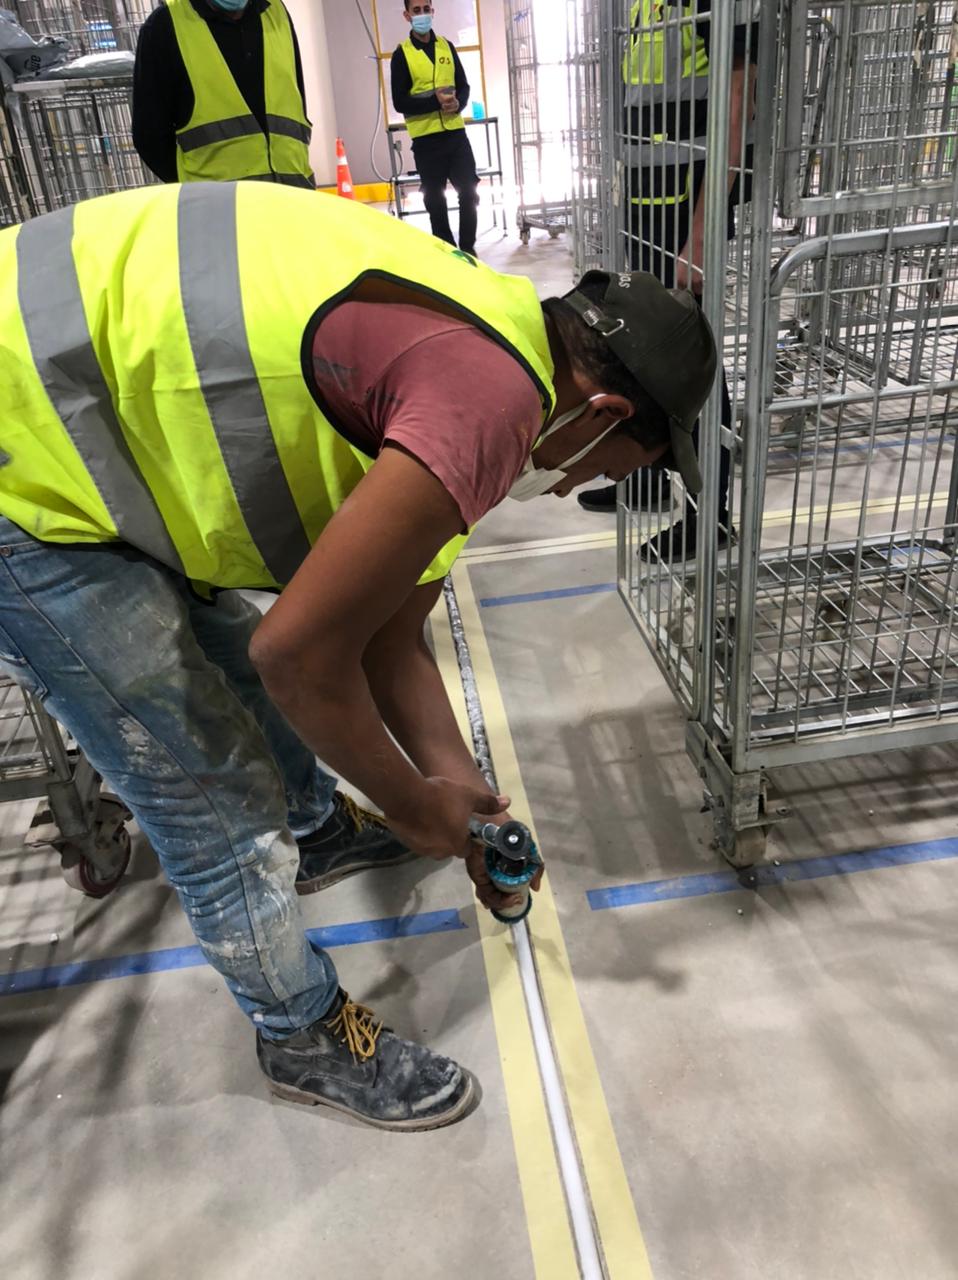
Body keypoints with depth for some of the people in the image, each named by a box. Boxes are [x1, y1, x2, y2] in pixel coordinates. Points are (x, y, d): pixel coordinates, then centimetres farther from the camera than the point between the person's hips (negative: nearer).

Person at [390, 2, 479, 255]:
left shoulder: (446, 47, 11)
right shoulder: (402, 54, -2)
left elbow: (463, 86, 13)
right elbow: (400, 102, -8)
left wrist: (458, 103, -10)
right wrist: (435, 101, -20)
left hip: (455, 133, 3)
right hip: (426, 138, -3)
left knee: (469, 192, -1)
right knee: (435, 201, 3)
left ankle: (468, 249, 11)